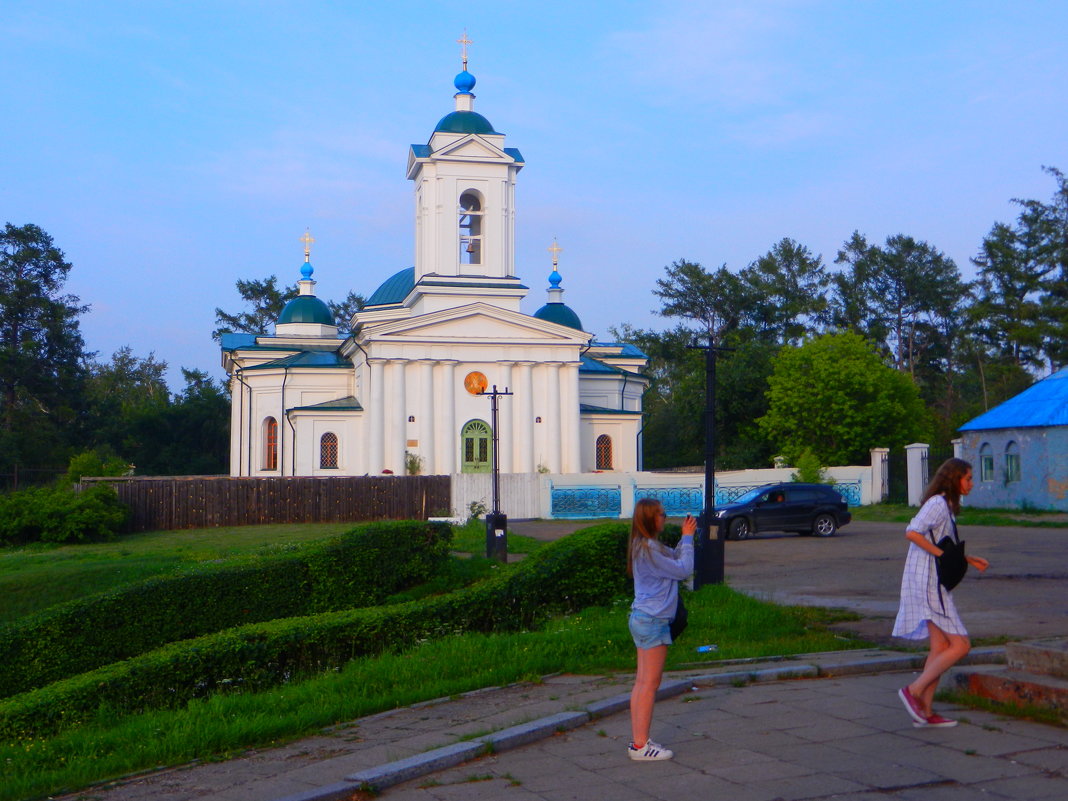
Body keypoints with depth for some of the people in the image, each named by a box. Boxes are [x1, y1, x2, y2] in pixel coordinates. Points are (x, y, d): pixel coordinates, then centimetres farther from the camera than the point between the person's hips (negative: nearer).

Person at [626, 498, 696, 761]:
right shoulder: (649, 549, -19)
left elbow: (674, 558, 17)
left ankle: (638, 741, 16)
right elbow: (683, 570, -14)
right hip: (653, 621, -10)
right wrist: (688, 538, -6)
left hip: (641, 619, 10)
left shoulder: (644, 546, 11)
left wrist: (685, 537, 7)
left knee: (642, 682, 11)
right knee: (650, 683, -4)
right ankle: (641, 746, 1)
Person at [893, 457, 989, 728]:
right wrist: (943, 554, -20)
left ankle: (925, 711, 12)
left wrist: (969, 559, 17)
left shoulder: (947, 506, 19)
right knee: (960, 645, -9)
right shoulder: (937, 503, -13)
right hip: (928, 585, -10)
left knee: (940, 648, 9)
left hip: (934, 585, 10)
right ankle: (914, 691, -5)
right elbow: (912, 533, -26)